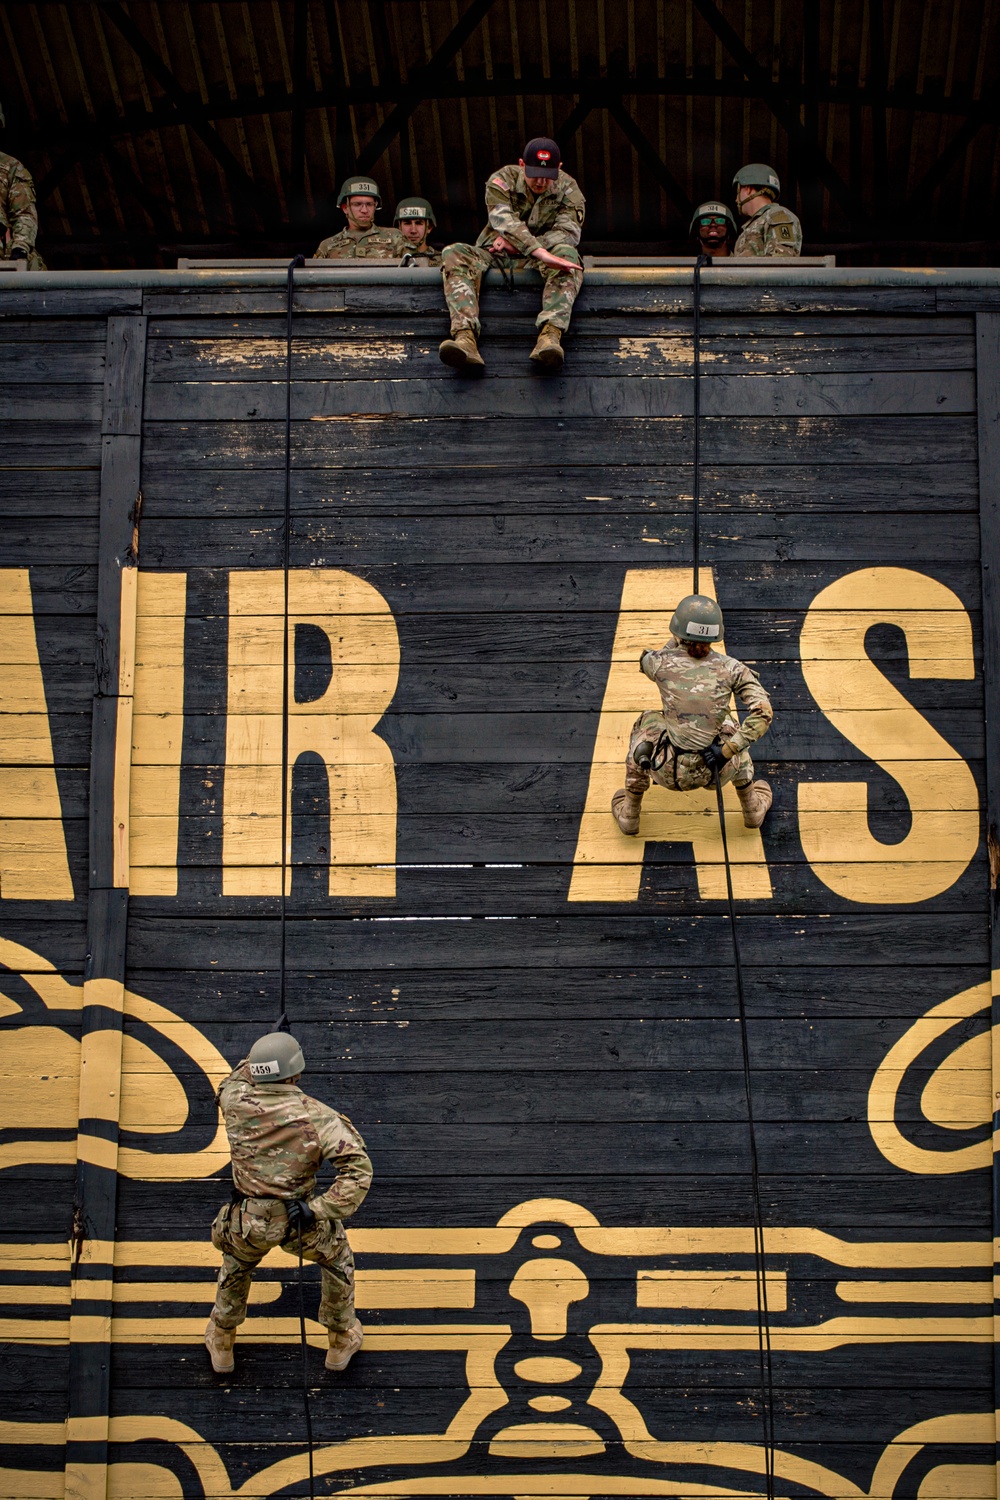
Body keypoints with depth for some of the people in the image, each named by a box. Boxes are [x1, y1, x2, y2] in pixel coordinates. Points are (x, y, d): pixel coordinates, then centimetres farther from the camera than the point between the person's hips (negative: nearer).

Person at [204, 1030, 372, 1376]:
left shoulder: (236, 1102, -13)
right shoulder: (318, 1117, -17)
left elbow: (232, 1084, 14)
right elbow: (358, 1170, -27)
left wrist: (259, 1057, 21)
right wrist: (319, 1209, -24)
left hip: (248, 1221, 2)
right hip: (300, 1220, -2)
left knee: (237, 1264, 35)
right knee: (337, 1258, 30)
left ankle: (221, 1344, 48)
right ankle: (341, 1341, 43)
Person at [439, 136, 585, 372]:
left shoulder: (568, 188, 1)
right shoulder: (503, 180, -8)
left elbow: (569, 232, -13)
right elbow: (504, 221, -26)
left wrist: (516, 242, -20)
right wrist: (542, 253, -42)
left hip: (534, 262, 0)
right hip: (495, 255, 0)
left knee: (568, 254, -33)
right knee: (454, 254, -30)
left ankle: (550, 335, -53)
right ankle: (465, 337, -51)